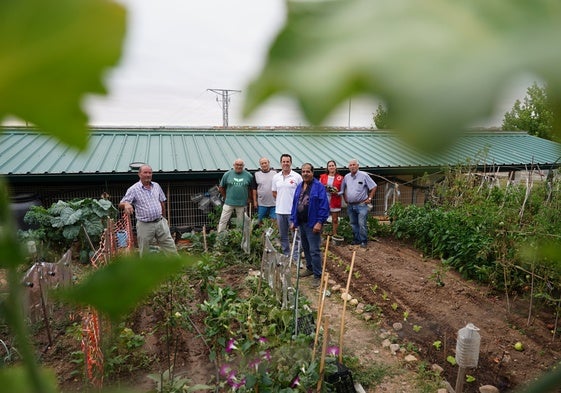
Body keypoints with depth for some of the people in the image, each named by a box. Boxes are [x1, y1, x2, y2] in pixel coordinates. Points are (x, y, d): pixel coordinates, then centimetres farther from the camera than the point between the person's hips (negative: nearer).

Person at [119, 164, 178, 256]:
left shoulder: (156, 186, 8)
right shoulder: (133, 189, -6)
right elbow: (121, 204, -12)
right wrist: (126, 204, -36)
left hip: (160, 222, 4)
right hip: (145, 225, -4)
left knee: (171, 248, 4)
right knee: (144, 253, 6)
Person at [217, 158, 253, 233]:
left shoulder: (248, 175, 1)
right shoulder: (227, 174, -1)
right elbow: (221, 187, 8)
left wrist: (248, 198, 7)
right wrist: (225, 197, 8)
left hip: (242, 204, 1)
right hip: (229, 203, -1)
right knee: (223, 221, -1)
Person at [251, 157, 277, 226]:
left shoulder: (275, 173, 1)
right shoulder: (256, 174, 4)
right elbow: (254, 189, 7)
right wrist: (255, 201, 3)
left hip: (274, 203, -1)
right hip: (261, 204, 1)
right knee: (260, 221, 8)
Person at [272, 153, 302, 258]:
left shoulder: (297, 177, -6)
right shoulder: (276, 177, 7)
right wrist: (280, 201, 6)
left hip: (293, 211, -4)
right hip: (280, 210, 4)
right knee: (283, 235, 14)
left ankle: (296, 257, 9)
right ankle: (286, 255, 27)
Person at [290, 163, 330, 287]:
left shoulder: (319, 186, -11)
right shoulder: (299, 187, 11)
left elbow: (324, 205, -16)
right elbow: (295, 204, 15)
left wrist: (319, 222, -20)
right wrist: (293, 220, 11)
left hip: (313, 224, -7)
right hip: (301, 223, 7)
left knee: (314, 250, -6)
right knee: (305, 248, 18)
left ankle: (317, 276, 3)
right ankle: (309, 268, 34)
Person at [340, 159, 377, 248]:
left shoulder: (364, 175, -7)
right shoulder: (346, 177, 7)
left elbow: (374, 187, -3)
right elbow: (343, 189, 21)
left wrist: (369, 198, -4)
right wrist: (345, 199, 13)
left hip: (361, 204, -5)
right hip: (350, 205, 5)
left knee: (362, 224, -8)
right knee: (353, 224, 12)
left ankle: (363, 241, 3)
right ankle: (356, 239, 24)